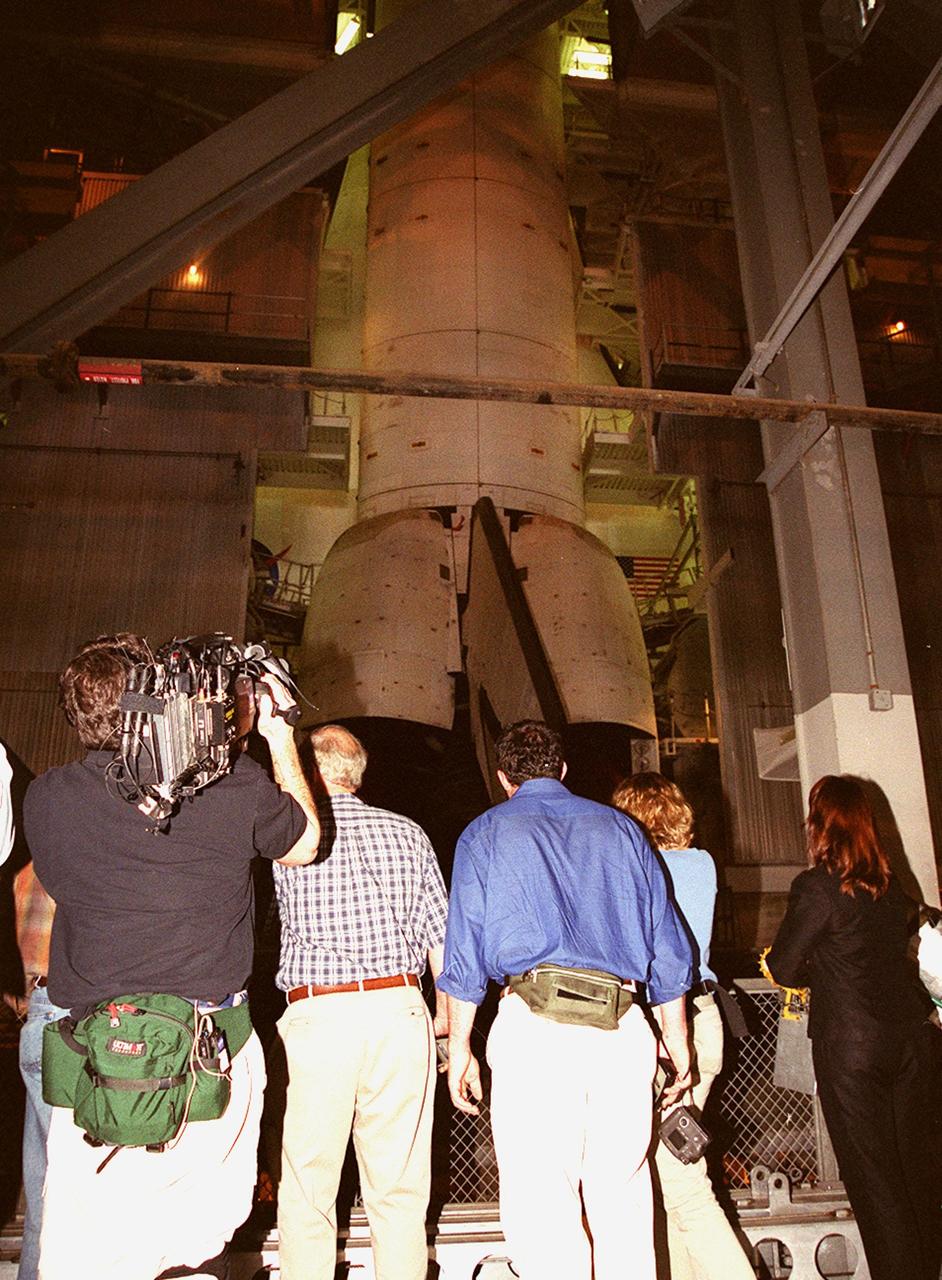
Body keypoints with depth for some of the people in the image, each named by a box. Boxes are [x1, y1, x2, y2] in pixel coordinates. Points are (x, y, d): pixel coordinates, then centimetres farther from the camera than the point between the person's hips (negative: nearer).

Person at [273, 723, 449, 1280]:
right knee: (400, 1185, 13)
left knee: (307, 1189, 11)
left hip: (317, 1015, -2)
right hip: (400, 1009, 2)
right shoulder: (406, 832, 4)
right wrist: (446, 1015, 16)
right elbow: (440, 932, 5)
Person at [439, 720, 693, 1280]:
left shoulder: (487, 833, 10)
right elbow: (668, 947, 15)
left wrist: (460, 1047, 8)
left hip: (535, 1026, -3)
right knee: (623, 1197, 13)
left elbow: (465, 951, 3)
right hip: (623, 1028, 3)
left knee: (542, 1206, 2)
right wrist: (678, 1043, 20)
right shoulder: (621, 828, 18)